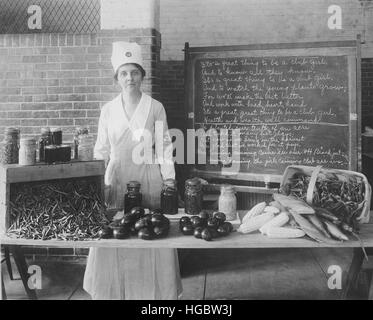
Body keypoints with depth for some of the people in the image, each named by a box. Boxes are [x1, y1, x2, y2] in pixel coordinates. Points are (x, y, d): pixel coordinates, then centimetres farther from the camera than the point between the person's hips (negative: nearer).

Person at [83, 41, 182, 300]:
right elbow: (101, 150, 10)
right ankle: (115, 292, 20)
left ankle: (152, 292, 17)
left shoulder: (155, 108, 2)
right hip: (117, 179, 2)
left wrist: (169, 180, -6)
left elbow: (164, 147, 1)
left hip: (148, 178, -2)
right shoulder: (108, 110, 8)